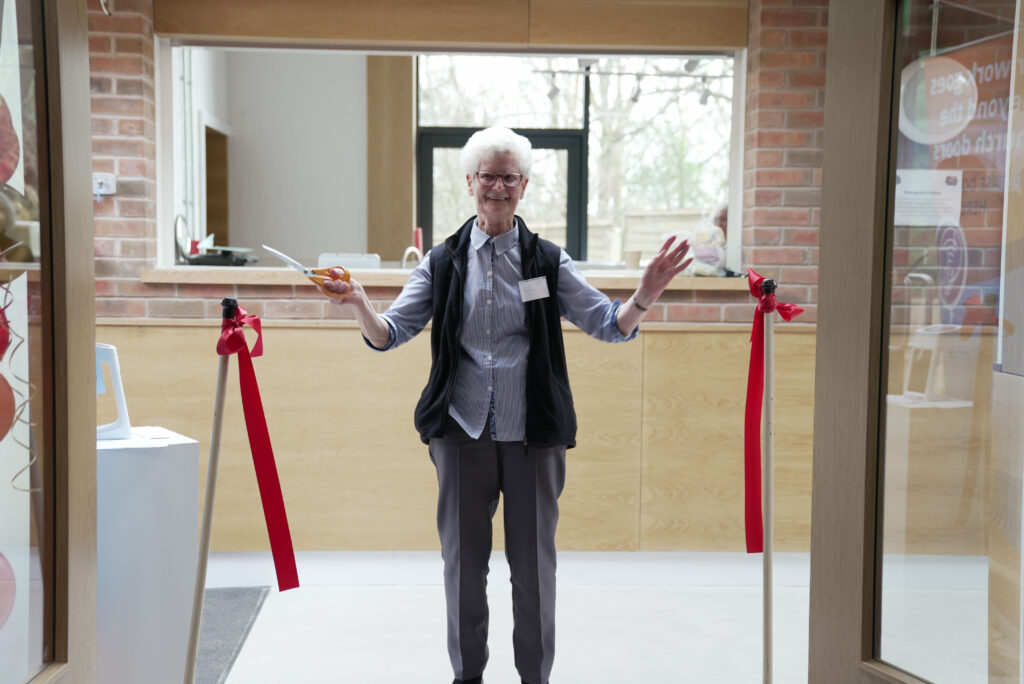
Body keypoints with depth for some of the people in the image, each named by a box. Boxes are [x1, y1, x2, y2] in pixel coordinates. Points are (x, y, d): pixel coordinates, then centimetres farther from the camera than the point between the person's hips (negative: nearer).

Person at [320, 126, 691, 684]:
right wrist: (358, 305, -21)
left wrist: (644, 296, -19)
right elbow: (389, 334, 0)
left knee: (534, 563, 8)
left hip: (533, 434, 0)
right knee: (462, 560, 10)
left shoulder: (548, 260, 4)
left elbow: (610, 325, 1)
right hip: (462, 432, 1)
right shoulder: (443, 262, 4)